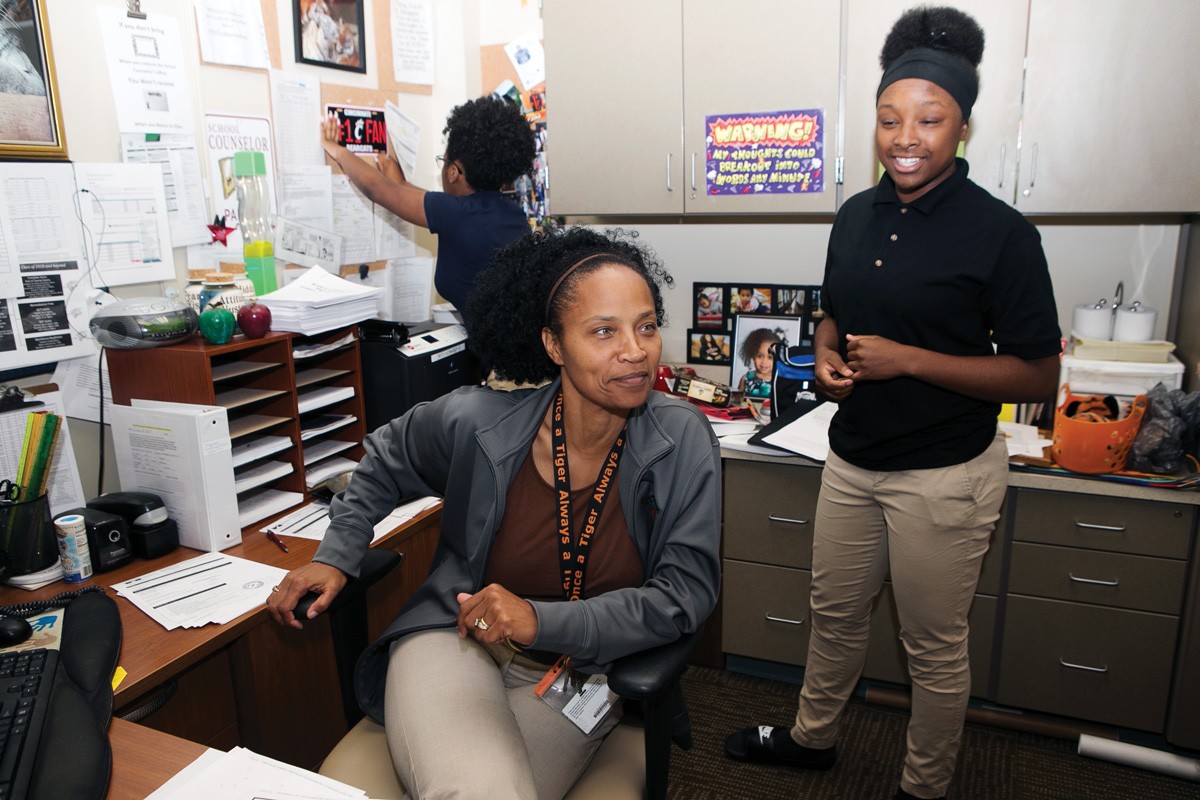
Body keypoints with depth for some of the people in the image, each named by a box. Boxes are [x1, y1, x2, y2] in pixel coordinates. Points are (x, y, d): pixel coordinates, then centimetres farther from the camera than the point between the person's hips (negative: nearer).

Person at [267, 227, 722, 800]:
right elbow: (387, 461, 12)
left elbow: (687, 593, -13)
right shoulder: (473, 422, -11)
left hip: (582, 673, 1)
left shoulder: (684, 441, -13)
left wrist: (543, 621, -23)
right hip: (453, 639, 0)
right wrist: (336, 555, 4)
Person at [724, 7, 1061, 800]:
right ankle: (812, 736, 46)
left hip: (946, 474, -5)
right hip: (852, 458, 6)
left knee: (935, 648, 12)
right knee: (835, 613, 22)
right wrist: (827, 356, -4)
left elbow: (1038, 376, -14)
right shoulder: (856, 216, 3)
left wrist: (906, 361, -22)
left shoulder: (1000, 233, -15)